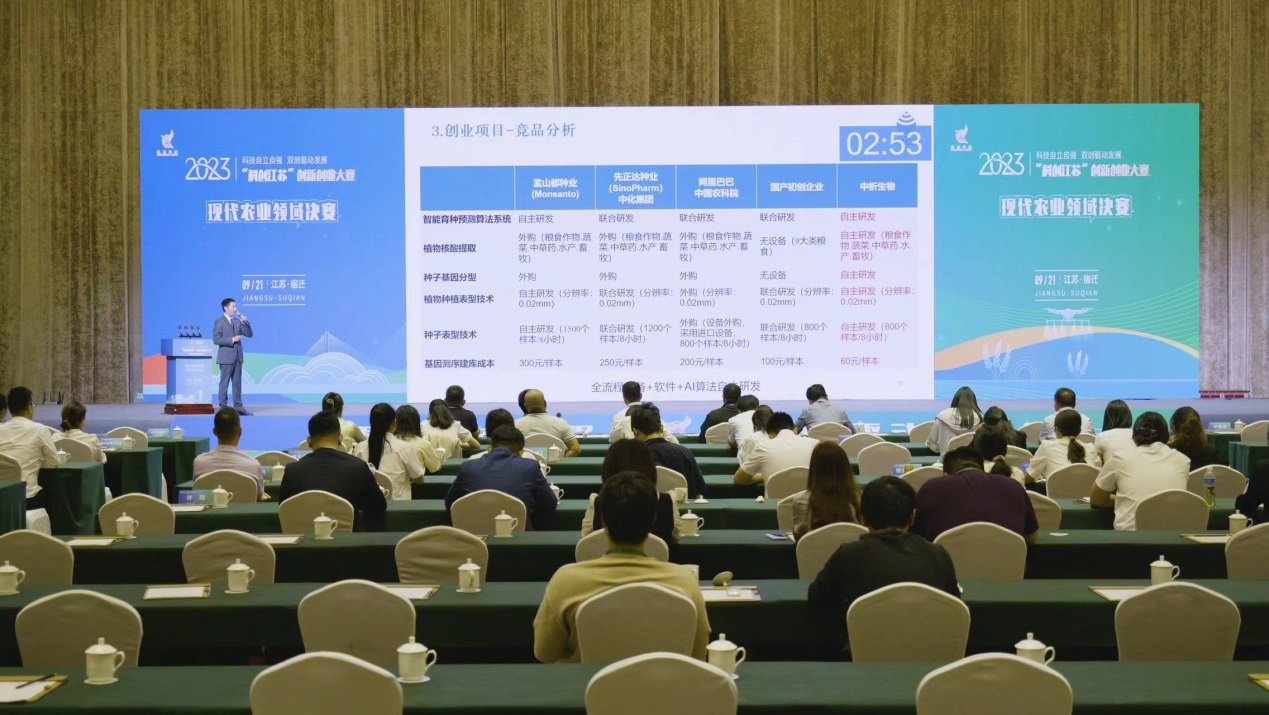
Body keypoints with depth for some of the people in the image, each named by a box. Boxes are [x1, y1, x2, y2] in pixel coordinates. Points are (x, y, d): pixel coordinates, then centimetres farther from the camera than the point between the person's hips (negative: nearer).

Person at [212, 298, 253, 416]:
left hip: (237, 356, 6)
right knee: (224, 383, -1)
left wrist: (246, 323, -3)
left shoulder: (237, 321, 12)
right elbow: (216, 339, -13)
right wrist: (232, 340, -17)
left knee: (237, 383, 7)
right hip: (226, 357, -6)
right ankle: (223, 407, 4)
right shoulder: (220, 321, -5)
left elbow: (249, 334, 10)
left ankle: (238, 407, 9)